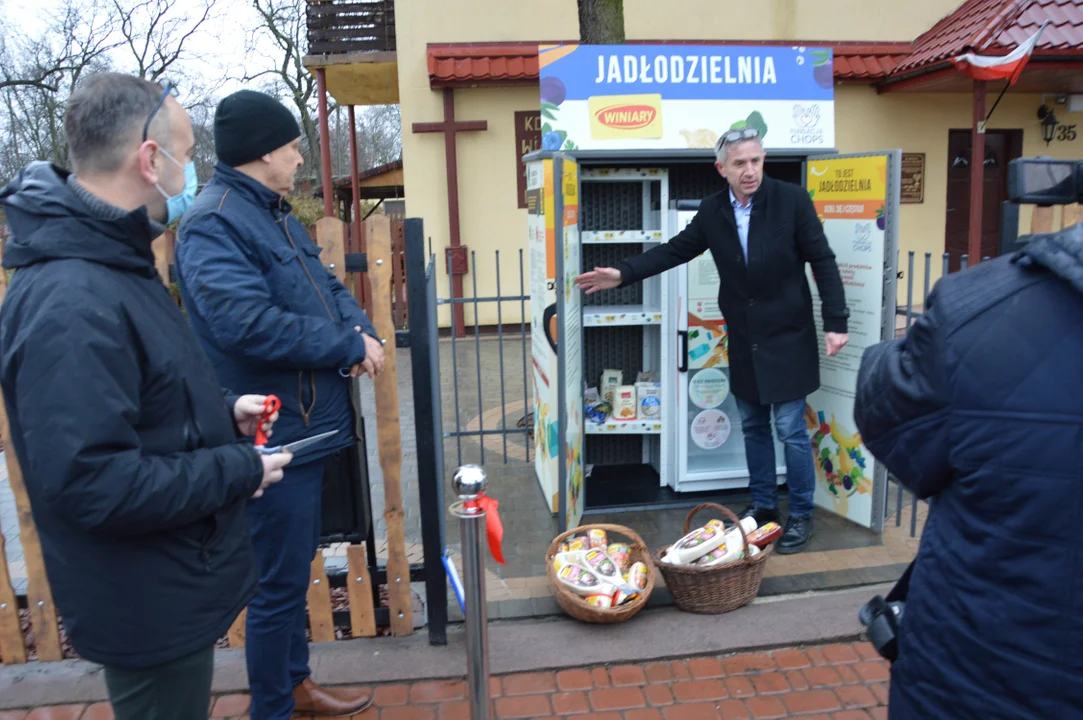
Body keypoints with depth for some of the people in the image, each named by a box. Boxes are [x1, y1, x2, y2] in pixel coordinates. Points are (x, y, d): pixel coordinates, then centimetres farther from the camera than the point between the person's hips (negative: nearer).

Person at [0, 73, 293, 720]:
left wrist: (221, 411, 3)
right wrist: (238, 470, -22)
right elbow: (91, 484, -32)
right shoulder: (72, 303, -30)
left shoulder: (112, 261, 5)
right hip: (151, 611, -9)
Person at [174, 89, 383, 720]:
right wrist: (350, 346, -20)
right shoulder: (214, 224, -17)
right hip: (275, 435, -10)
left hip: (312, 425, 10)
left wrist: (361, 329, -7)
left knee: (295, 566, 23)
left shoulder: (275, 214, 14)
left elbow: (327, 286, 15)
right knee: (280, 583, 4)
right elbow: (250, 324, -30)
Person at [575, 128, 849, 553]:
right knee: (753, 426, 14)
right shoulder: (712, 210, 0)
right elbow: (675, 250, 4)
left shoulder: (792, 200, -12)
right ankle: (763, 505, 30)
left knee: (790, 430, 1)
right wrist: (623, 274, -6)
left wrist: (836, 322, -13)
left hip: (787, 338, -4)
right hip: (743, 340, 4)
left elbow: (822, 261, -9)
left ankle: (801, 515, 19)